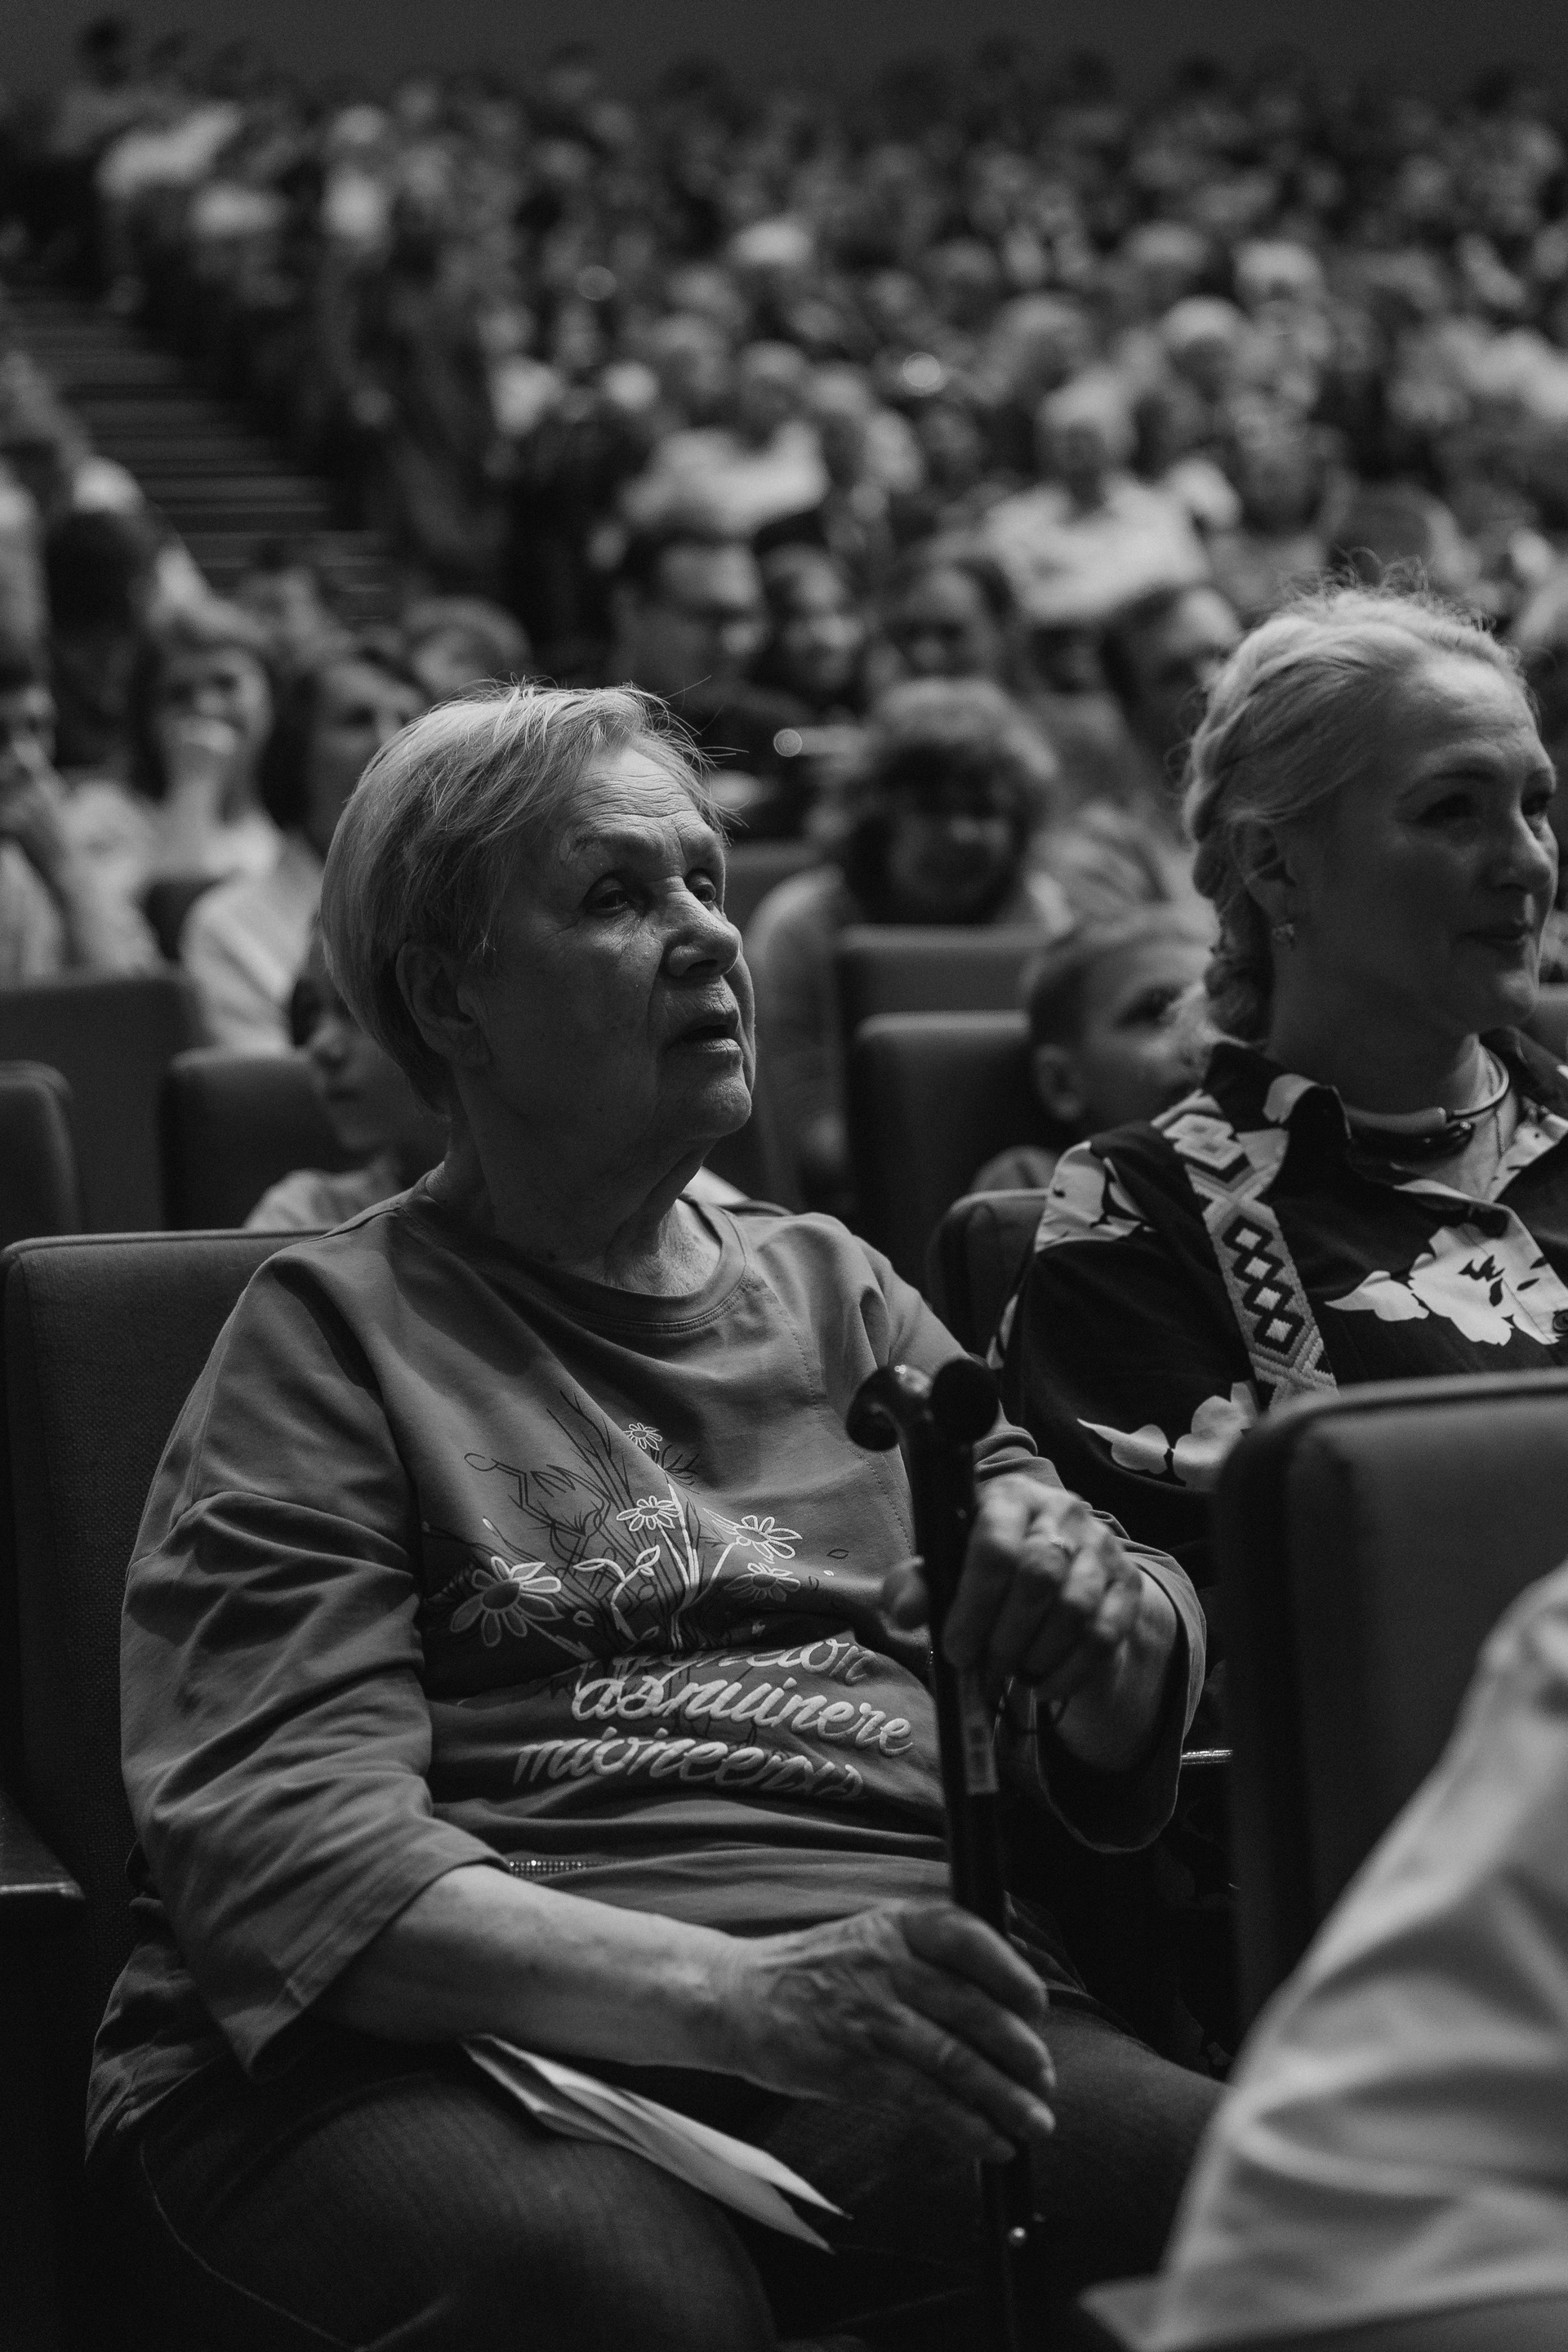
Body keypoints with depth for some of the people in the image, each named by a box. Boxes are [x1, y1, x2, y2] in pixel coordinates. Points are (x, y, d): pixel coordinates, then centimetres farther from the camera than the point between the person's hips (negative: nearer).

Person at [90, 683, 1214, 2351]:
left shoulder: (839, 1295, 22)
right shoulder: (333, 1334, 7)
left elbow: (1107, 1751, 17)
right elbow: (283, 1838, -8)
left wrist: (1110, 1626, -9)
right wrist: (731, 1993, -24)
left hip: (890, 2047, 4)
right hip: (442, 2054, -3)